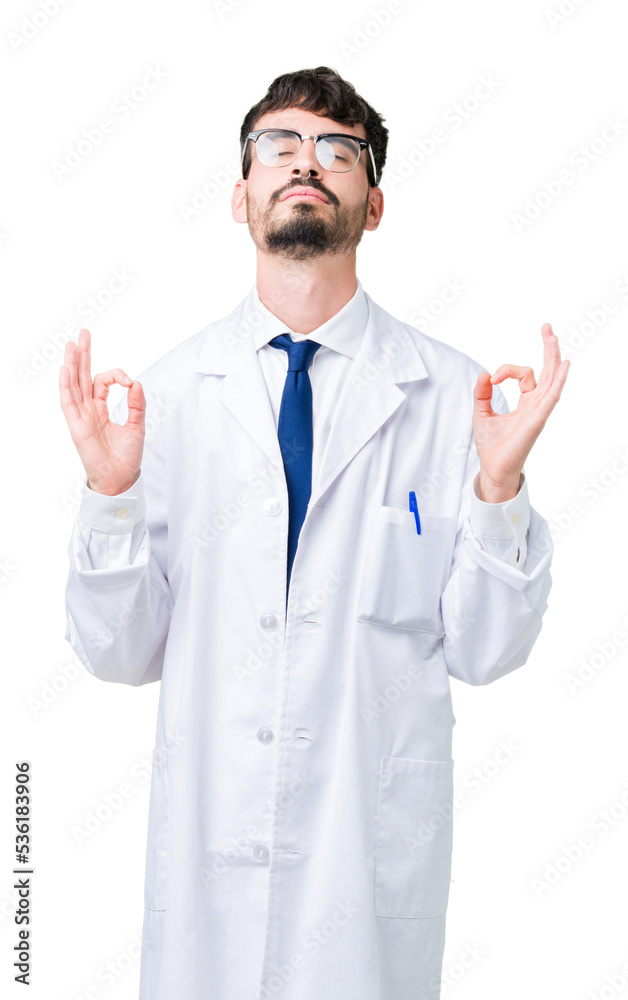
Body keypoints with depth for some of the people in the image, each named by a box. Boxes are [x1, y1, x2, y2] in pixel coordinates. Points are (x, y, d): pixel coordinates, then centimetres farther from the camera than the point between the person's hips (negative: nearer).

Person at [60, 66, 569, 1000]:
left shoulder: (450, 392, -6)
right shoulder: (166, 390, -3)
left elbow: (483, 652, -5)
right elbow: (121, 655, -2)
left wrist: (500, 485, -18)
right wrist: (111, 491, -16)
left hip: (378, 843, 0)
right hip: (207, 831, 1)